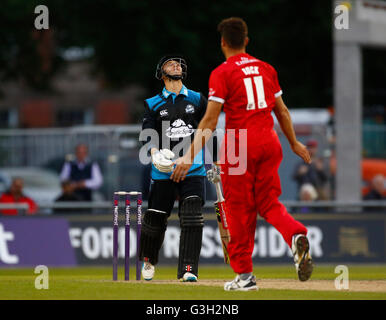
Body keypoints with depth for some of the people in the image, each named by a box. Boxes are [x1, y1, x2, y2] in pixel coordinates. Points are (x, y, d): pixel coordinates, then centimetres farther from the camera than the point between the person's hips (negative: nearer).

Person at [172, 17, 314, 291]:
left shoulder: (222, 73, -6)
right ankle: (297, 235, -18)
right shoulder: (266, 68, 10)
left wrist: (190, 156, -13)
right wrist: (294, 143, 28)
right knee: (268, 202, 12)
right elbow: (282, 110, 16)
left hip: (239, 144, -5)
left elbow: (210, 121, -13)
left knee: (240, 209, 5)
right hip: (269, 143, 5)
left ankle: (245, 275, 10)